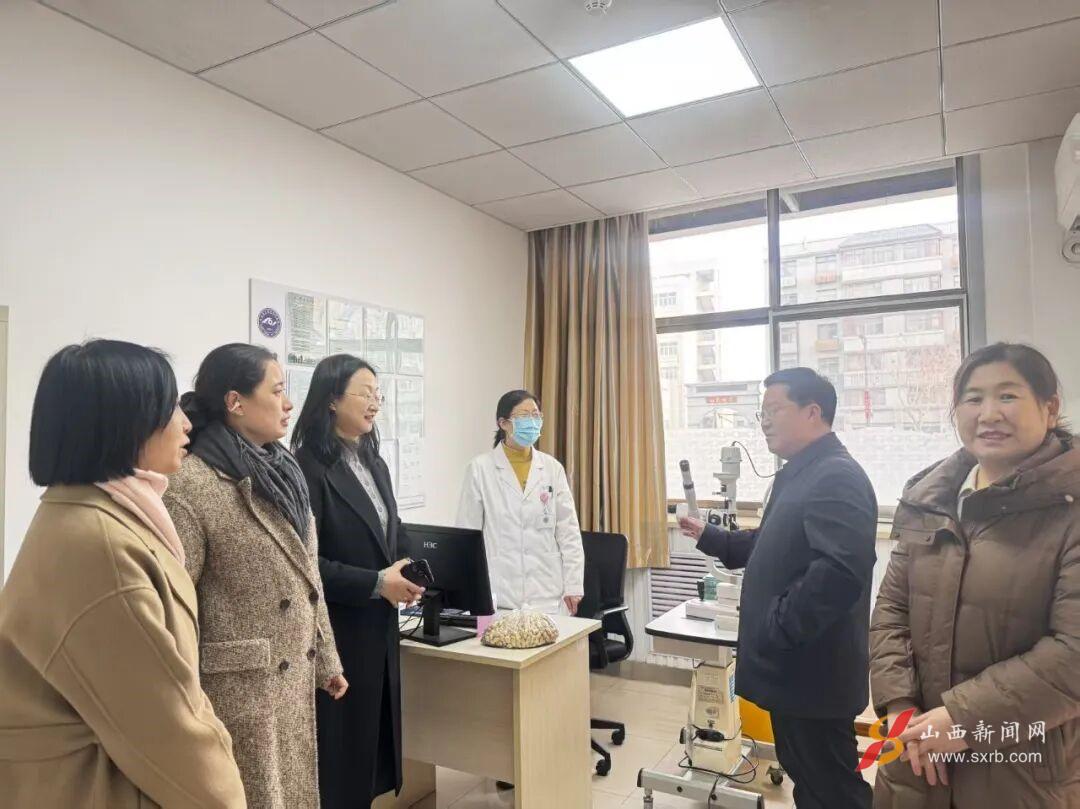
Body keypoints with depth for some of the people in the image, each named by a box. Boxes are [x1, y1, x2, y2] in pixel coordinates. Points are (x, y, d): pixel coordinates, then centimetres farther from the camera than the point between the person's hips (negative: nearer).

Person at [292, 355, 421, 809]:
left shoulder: (375, 464, 9)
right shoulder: (309, 466, -17)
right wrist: (376, 583, -21)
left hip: (379, 627, 8)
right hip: (336, 632, -7)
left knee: (374, 735, 19)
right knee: (340, 746, 9)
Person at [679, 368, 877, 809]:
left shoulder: (837, 477, -20)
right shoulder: (797, 473, 12)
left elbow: (839, 571, -32)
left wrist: (775, 632, -26)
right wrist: (709, 537, 15)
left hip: (813, 673, -10)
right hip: (794, 668, 10)